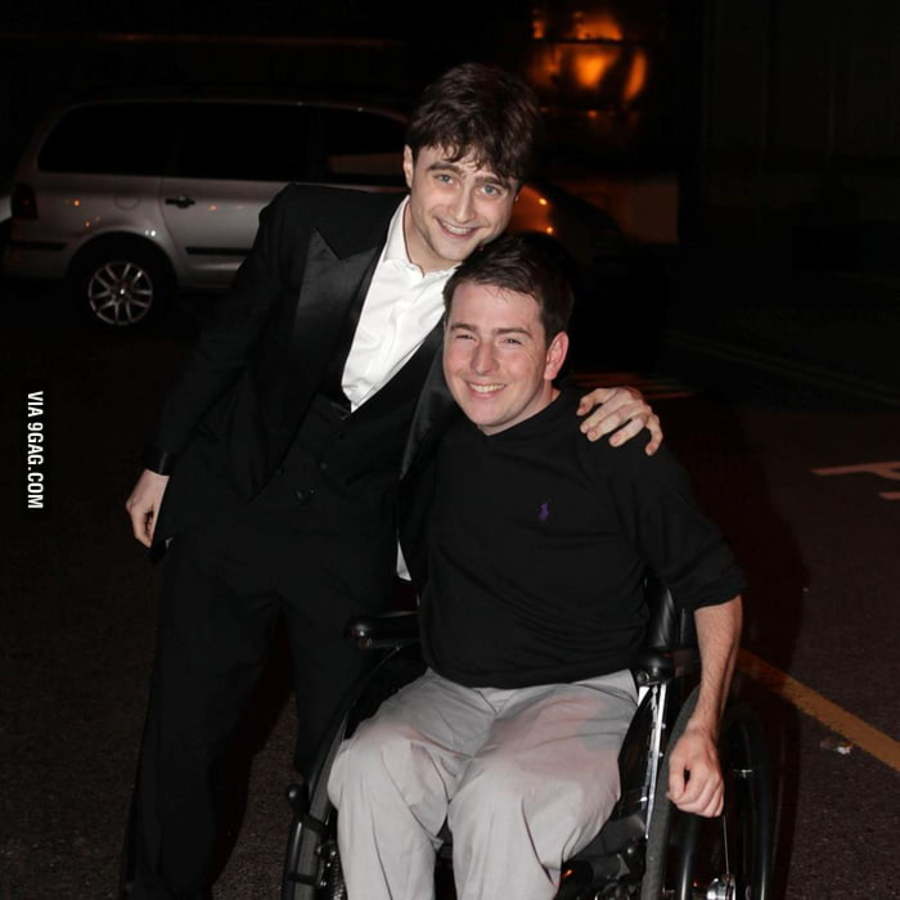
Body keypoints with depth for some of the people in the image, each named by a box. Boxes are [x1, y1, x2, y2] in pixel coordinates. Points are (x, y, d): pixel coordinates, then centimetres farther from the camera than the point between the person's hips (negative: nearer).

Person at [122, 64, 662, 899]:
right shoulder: (309, 221, -18)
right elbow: (224, 342, -2)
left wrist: (621, 410, -24)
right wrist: (161, 463, 8)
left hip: (352, 542, -1)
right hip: (226, 507, 1)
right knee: (181, 731, 14)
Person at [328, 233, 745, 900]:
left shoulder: (616, 450, -10)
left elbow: (715, 587, -2)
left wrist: (703, 731, -12)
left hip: (583, 695, -4)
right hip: (451, 691, 4)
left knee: (500, 801, -36)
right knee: (370, 768, -29)